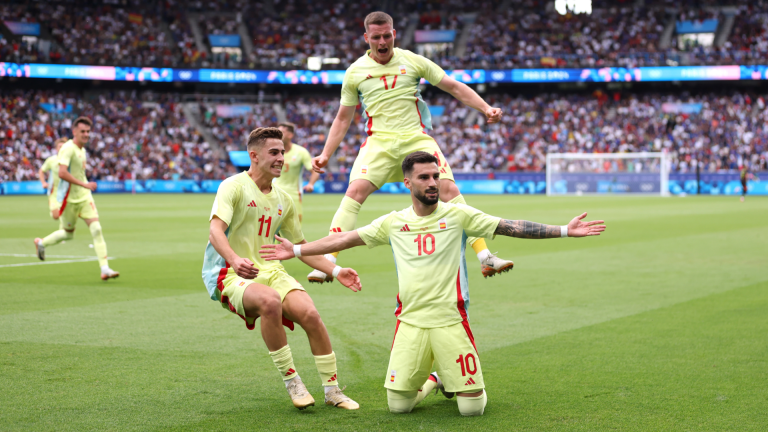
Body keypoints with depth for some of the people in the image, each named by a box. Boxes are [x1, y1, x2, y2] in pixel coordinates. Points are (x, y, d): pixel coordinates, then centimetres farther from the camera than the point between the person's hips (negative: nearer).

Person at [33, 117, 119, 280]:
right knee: (68, 233, 9)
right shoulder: (68, 148, -17)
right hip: (69, 198, -7)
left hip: (84, 196, 7)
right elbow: (62, 173, -28)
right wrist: (84, 184, -29)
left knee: (96, 228, -9)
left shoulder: (82, 149, 11)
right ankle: (41, 243, 39)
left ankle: (105, 269, -14)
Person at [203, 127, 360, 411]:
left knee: (310, 314, -21)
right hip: (229, 275, -5)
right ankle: (291, 382, -21)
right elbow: (215, 231, -19)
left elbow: (301, 246, 23)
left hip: (270, 271, 6)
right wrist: (235, 260, -39)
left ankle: (332, 391, -5)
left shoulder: (283, 200, 15)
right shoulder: (234, 186, -6)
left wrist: (335, 271, 10)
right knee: (270, 300, -37)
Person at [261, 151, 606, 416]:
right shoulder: (393, 222, 7)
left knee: (472, 408, -5)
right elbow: (346, 239, 12)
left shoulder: (458, 215, 0)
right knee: (398, 406, -1)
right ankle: (431, 380, 31)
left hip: (450, 321, -2)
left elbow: (511, 227, -3)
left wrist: (564, 230, -9)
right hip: (410, 323, 2)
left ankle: (453, 382, 31)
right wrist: (296, 250, 10)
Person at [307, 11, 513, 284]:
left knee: (449, 190, -14)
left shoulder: (412, 61, 5)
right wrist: (325, 155, 8)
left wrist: (486, 109, -2)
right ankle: (327, 263, -20)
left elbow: (455, 88, 9)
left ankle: (484, 257, -9)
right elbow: (343, 118, 15)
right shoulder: (355, 71, 7)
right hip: (378, 141, 0)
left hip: (417, 138, 0)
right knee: (355, 192, -22)